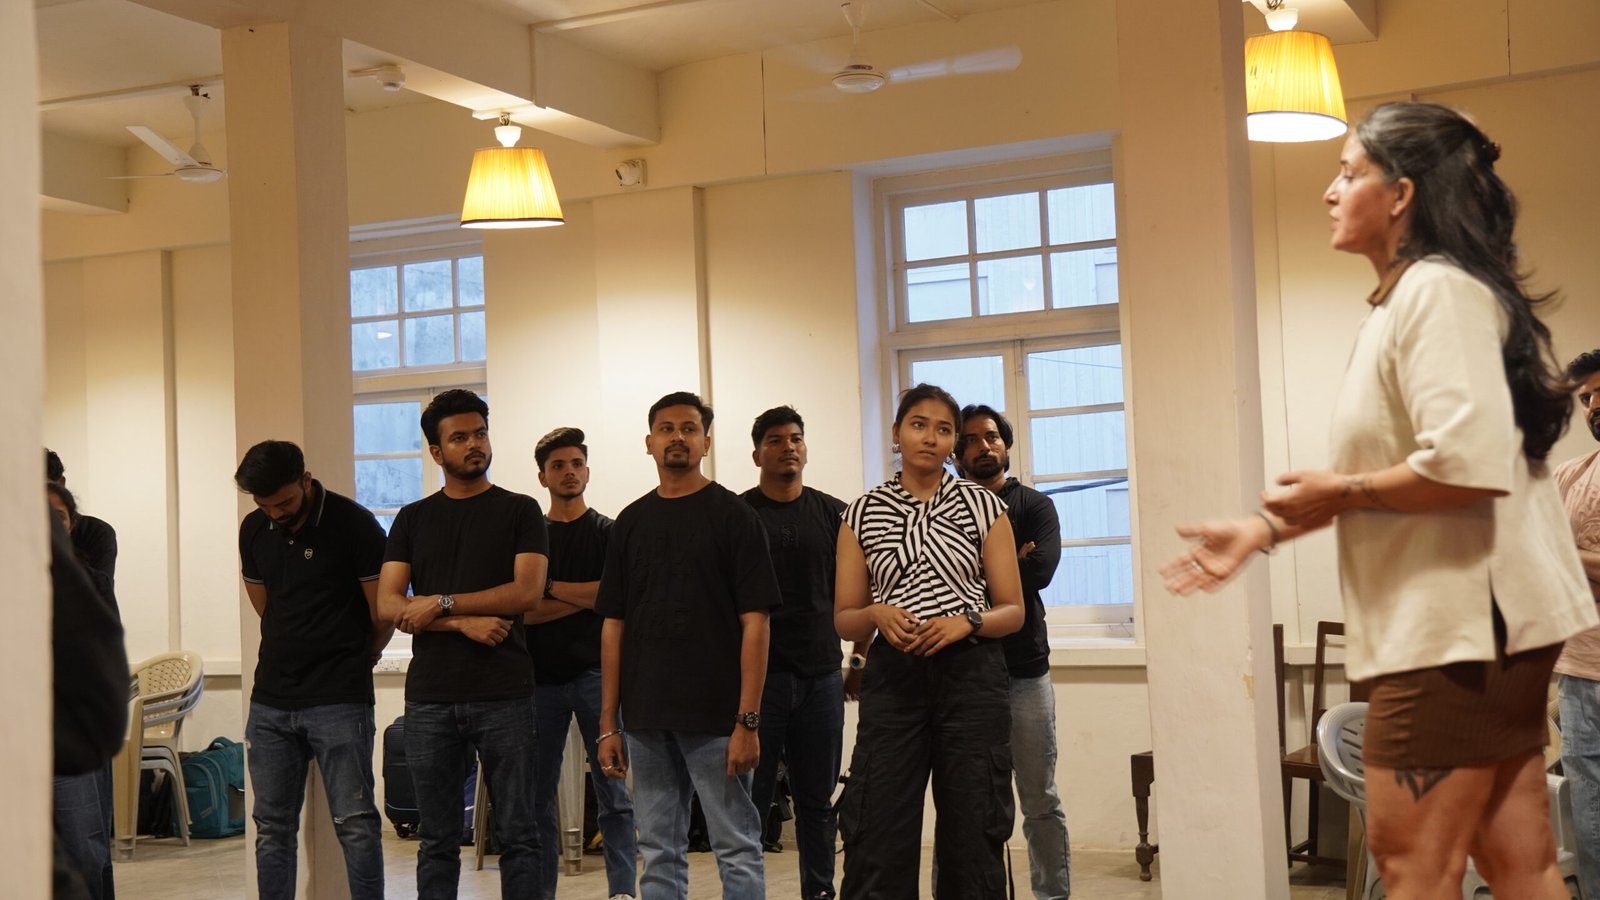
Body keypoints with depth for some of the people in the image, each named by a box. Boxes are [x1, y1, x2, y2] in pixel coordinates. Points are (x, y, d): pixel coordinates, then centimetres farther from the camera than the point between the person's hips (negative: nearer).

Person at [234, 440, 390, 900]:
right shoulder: (254, 530, 8)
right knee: (272, 827, 8)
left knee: (355, 823, -6)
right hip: (270, 701, 5)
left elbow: (384, 617, -2)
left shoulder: (353, 524, -9)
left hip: (339, 702, -5)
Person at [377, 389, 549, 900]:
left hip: (504, 694, -2)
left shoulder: (519, 512, 6)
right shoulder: (413, 519, 12)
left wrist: (441, 603, -7)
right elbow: (388, 605, 2)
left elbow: (527, 592, -7)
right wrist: (464, 623, -11)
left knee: (517, 833, 1)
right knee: (437, 839, 6)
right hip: (430, 698, 2)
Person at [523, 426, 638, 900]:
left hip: (597, 673, -2)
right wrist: (586, 598, -8)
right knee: (538, 795, 5)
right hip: (542, 677, 2)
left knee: (614, 794, -4)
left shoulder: (609, 533, 7)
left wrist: (550, 587, -6)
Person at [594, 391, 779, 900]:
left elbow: (754, 623, -7)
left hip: (715, 718, -4)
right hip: (647, 719, 4)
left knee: (737, 853, 1)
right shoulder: (631, 522, 11)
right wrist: (608, 723, 6)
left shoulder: (732, 515, -2)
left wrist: (748, 721, -14)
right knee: (659, 857, 11)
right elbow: (613, 625, 12)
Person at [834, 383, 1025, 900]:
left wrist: (965, 622, -14)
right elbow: (844, 620, 8)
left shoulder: (984, 507, 5)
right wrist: (876, 614, -14)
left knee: (972, 835, 3)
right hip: (893, 676, 0)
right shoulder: (862, 513, 6)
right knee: (878, 839, -2)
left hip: (971, 676, 0)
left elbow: (1013, 611, 5)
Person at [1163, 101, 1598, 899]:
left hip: (1458, 616, -10)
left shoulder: (1437, 290, -14)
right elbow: (1406, 474, 20)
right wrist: (1265, 530, 13)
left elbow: (1468, 463, -26)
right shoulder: (1404, 303, 18)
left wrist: (1343, 490, -13)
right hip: (1464, 616, 10)